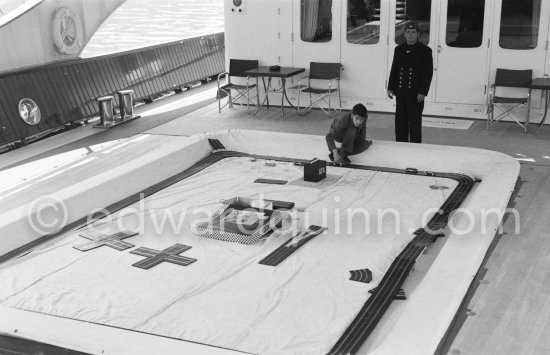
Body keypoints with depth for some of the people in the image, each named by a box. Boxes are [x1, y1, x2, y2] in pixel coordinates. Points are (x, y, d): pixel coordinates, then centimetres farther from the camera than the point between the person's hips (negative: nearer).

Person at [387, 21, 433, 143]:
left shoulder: (425, 50, -3)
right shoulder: (399, 49, 11)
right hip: (400, 92, 5)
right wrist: (390, 88, 8)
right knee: (400, 122, 10)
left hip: (415, 94, -5)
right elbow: (394, 70, 15)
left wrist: (422, 92, -13)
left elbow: (428, 73, -6)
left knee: (415, 122, -1)